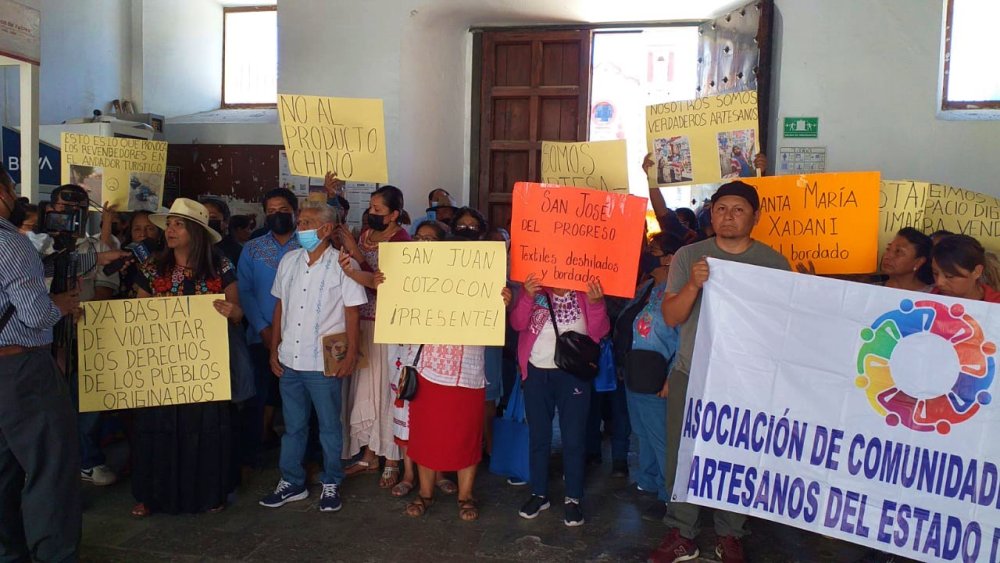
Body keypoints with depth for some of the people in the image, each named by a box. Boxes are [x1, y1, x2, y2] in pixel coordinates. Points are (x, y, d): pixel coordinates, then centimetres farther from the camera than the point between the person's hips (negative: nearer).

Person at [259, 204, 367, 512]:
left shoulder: (342, 265, -8)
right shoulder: (289, 261, 6)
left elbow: (352, 313, -7)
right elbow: (280, 307, 11)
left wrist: (351, 355, -10)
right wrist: (274, 349, 10)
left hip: (324, 363, -4)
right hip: (289, 360, 5)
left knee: (329, 426, 9)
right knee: (293, 426, 16)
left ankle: (331, 484, 25)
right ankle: (291, 482, 30)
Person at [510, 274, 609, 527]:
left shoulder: (586, 291, 0)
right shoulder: (534, 286, 2)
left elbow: (599, 332, -6)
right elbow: (517, 324, -6)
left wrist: (595, 304, -22)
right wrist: (528, 297, -22)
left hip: (573, 374, -1)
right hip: (537, 372, 1)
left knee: (573, 439, 3)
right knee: (538, 437, 11)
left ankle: (573, 499, 16)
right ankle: (539, 494, 25)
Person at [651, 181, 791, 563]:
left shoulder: (774, 263, 0)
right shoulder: (688, 256, 0)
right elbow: (671, 317, -5)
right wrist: (694, 284, -22)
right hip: (690, 375, 1)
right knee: (682, 456, 7)